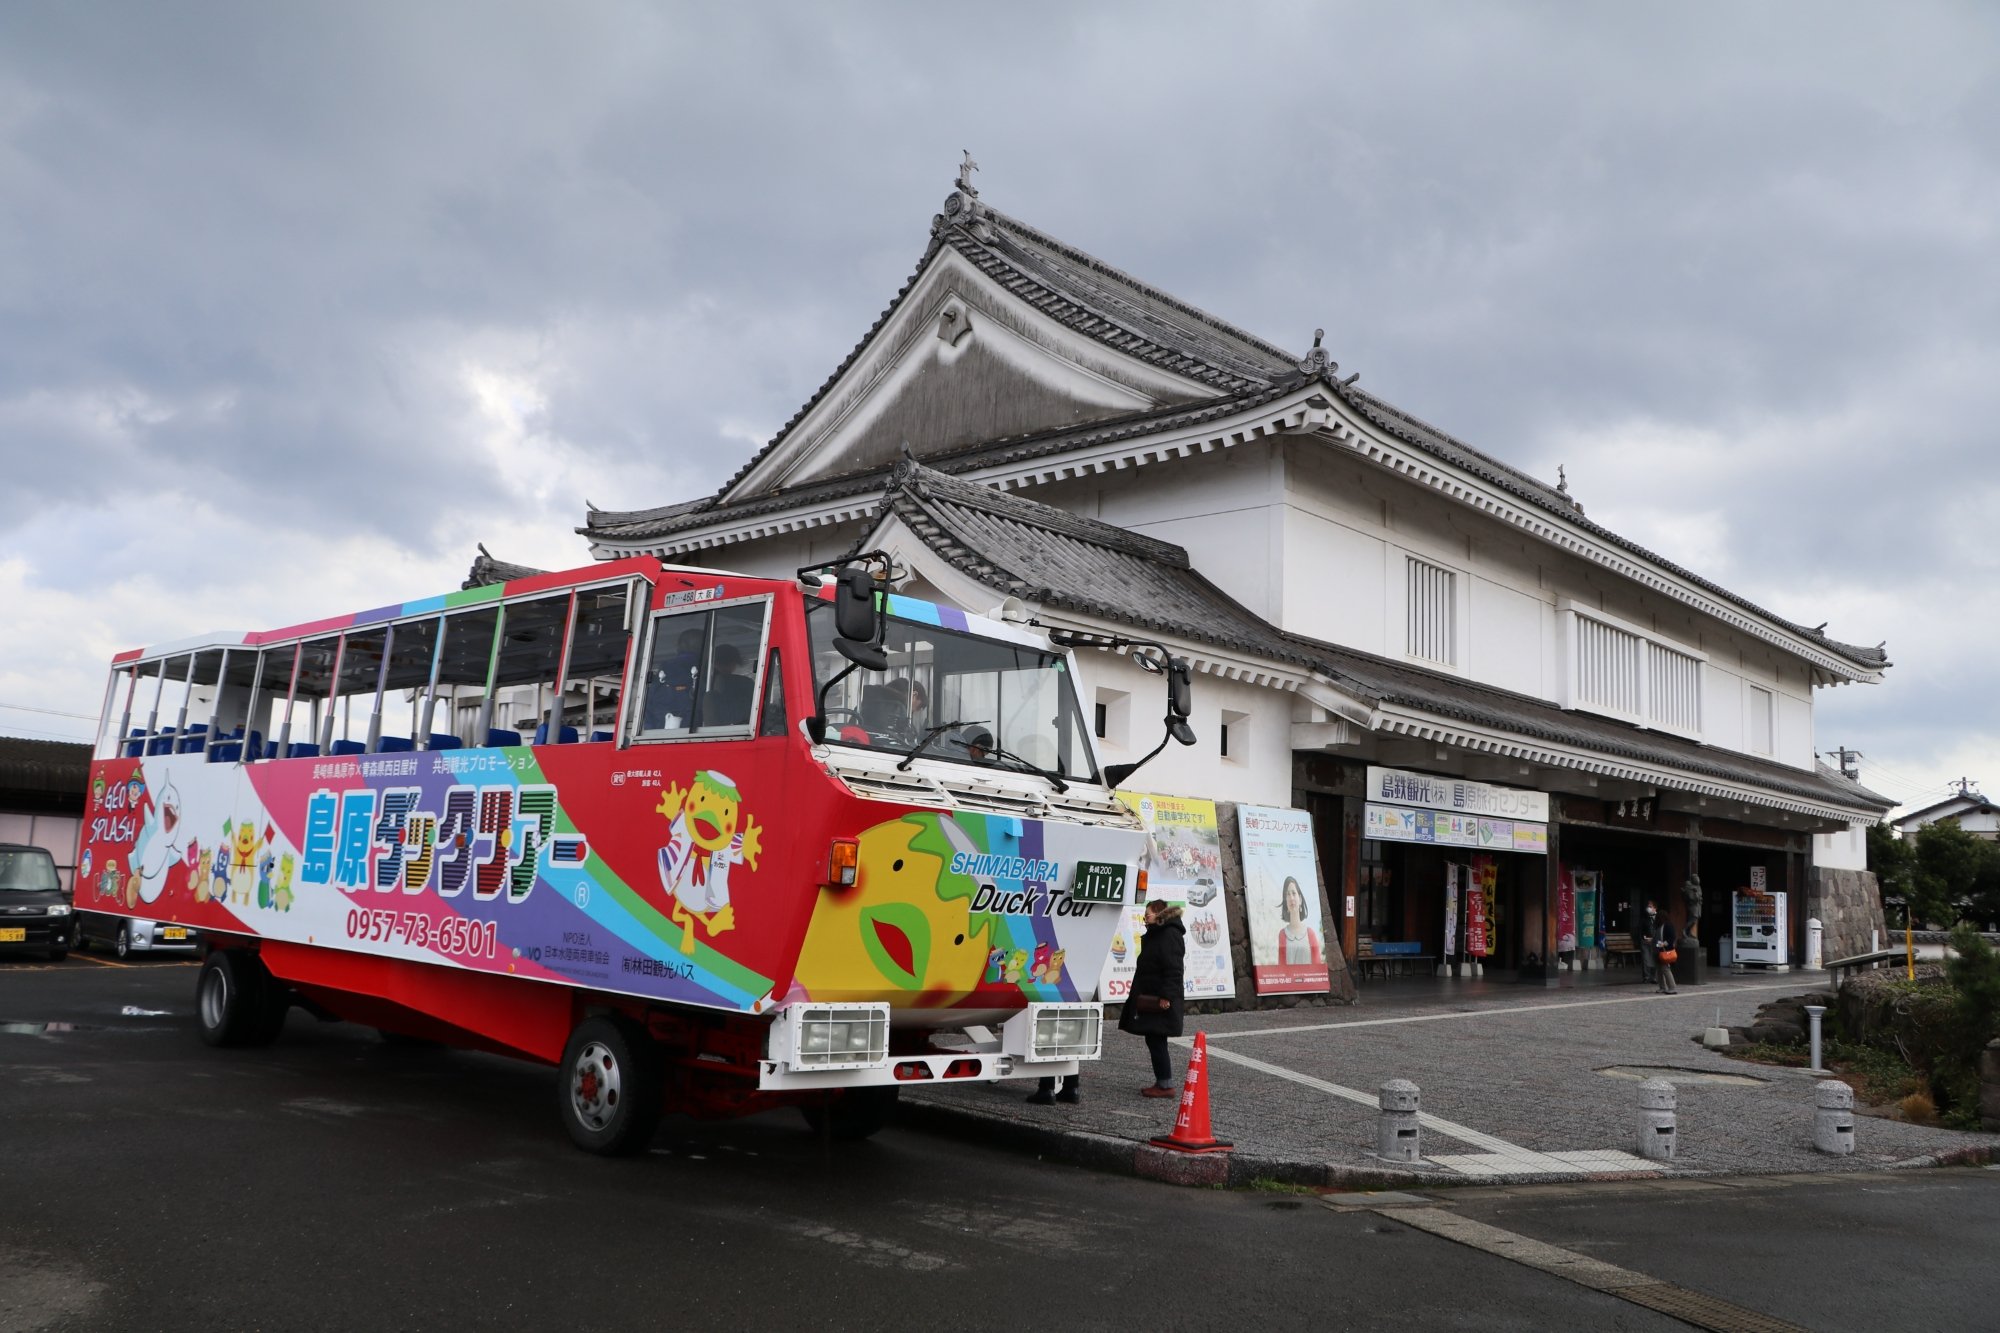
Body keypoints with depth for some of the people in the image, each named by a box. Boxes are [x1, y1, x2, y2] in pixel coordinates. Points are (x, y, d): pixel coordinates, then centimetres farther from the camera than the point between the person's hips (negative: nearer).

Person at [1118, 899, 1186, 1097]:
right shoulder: (1156, 935, 19)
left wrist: (1166, 996, -24)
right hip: (1150, 999, 10)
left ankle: (1165, 1085, 0)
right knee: (1153, 1041, 12)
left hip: (1161, 1001, -10)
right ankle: (1162, 1082, 18)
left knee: (1156, 1041, -6)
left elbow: (1174, 969, -21)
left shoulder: (1170, 935, -14)